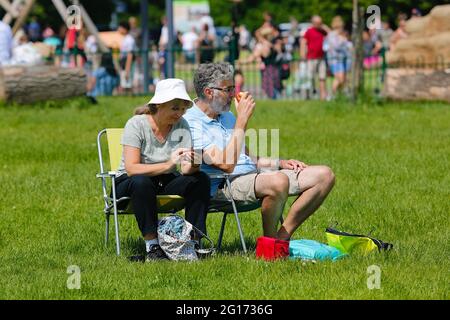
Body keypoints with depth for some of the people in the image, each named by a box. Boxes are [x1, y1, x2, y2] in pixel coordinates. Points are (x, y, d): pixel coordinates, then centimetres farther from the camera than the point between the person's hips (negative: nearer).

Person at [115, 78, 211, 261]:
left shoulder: (181, 125, -3)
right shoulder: (136, 124, -16)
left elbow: (185, 169, -11)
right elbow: (131, 169, -27)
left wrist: (192, 166, -36)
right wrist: (167, 164, -39)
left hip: (165, 184, 4)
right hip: (128, 185, -4)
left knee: (200, 179, -22)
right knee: (141, 182, -38)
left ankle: (194, 241, -21)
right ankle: (152, 246, -34)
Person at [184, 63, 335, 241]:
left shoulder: (226, 116, 21)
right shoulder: (191, 123, -11)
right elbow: (226, 164, -22)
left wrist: (280, 163, 13)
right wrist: (242, 119, -18)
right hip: (223, 186, -9)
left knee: (324, 175, -2)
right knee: (278, 181, -40)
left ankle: (282, 236, -2)